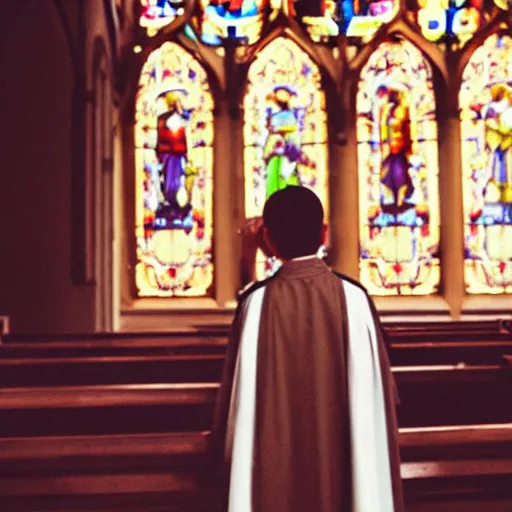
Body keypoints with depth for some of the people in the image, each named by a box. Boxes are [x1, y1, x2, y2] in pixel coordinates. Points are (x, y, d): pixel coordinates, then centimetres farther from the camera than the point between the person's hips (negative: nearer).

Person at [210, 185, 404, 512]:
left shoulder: (257, 303, -11)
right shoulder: (354, 298, -9)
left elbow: (241, 399, -6)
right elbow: (374, 394, -6)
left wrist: (227, 459, 9)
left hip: (275, 467, 0)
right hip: (342, 466, 1)